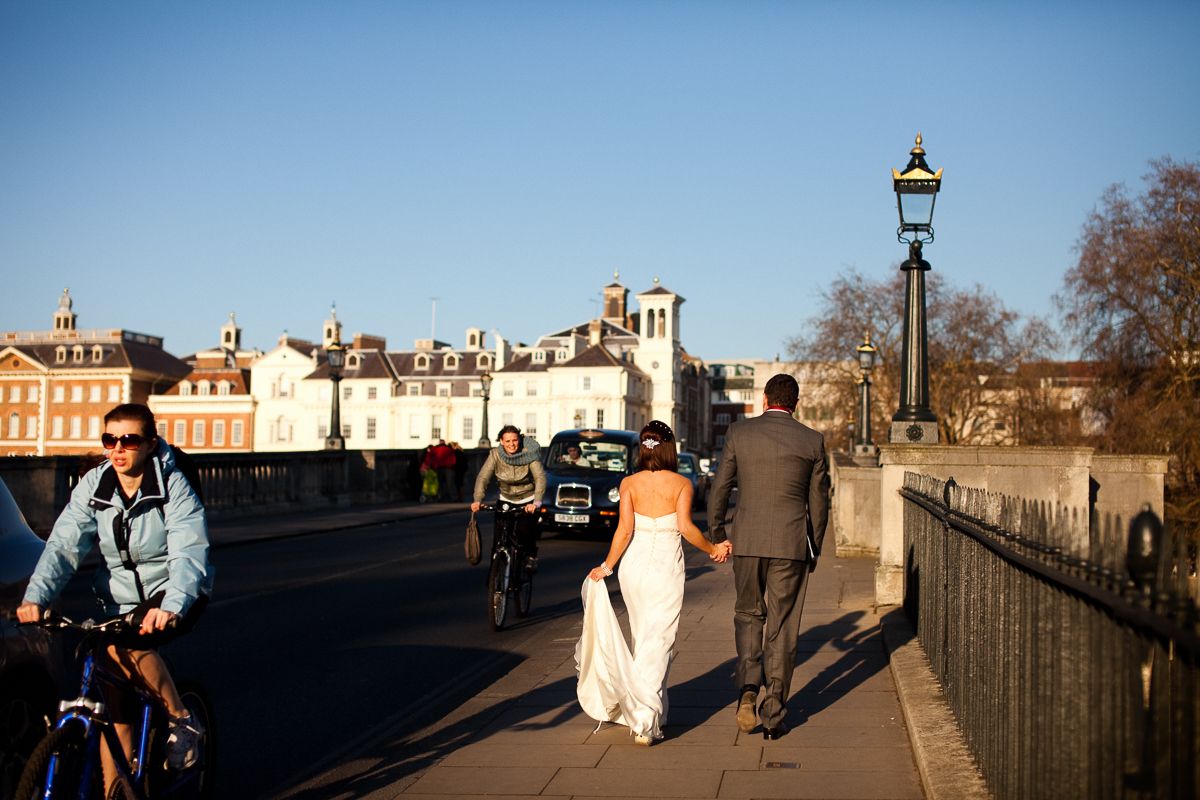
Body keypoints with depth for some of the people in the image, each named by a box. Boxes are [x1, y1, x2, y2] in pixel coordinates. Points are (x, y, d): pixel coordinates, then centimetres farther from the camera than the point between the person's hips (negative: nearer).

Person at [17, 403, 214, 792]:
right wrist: (36, 597, -34)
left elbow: (189, 553, -30)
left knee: (130, 644, -32)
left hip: (170, 594, -4)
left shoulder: (174, 487, -18)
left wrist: (172, 606, -49)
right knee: (113, 706, -1)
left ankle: (182, 721, -11)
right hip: (119, 601, 4)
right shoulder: (93, 486, -7)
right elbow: (63, 545, -16)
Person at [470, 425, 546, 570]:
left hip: (528, 500, -2)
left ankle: (531, 557, 10)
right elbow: (483, 477, -19)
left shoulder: (529, 454, -20)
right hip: (506, 500, 2)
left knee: (525, 531, -16)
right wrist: (478, 500, -34)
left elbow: (540, 477, -28)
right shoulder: (495, 455, -14)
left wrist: (537, 502, -43)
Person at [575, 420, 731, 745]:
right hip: (666, 568, -3)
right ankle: (645, 722, -9)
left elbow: (624, 530, -6)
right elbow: (685, 526, -16)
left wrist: (606, 567, 2)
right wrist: (712, 549, -3)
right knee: (657, 644, -1)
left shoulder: (629, 484, 0)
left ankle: (649, 708, 30)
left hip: (634, 565, 3)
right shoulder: (681, 484, -5)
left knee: (643, 638, 20)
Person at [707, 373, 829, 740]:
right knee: (781, 628, 7)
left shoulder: (739, 433, 0)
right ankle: (773, 716, 10)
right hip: (791, 544, -1)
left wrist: (716, 534, 16)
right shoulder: (811, 440, -1)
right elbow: (818, 500, 4)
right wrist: (815, 549, 16)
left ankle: (748, 686, -3)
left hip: (747, 541, 1)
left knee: (748, 614, 19)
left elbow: (720, 487, 3)